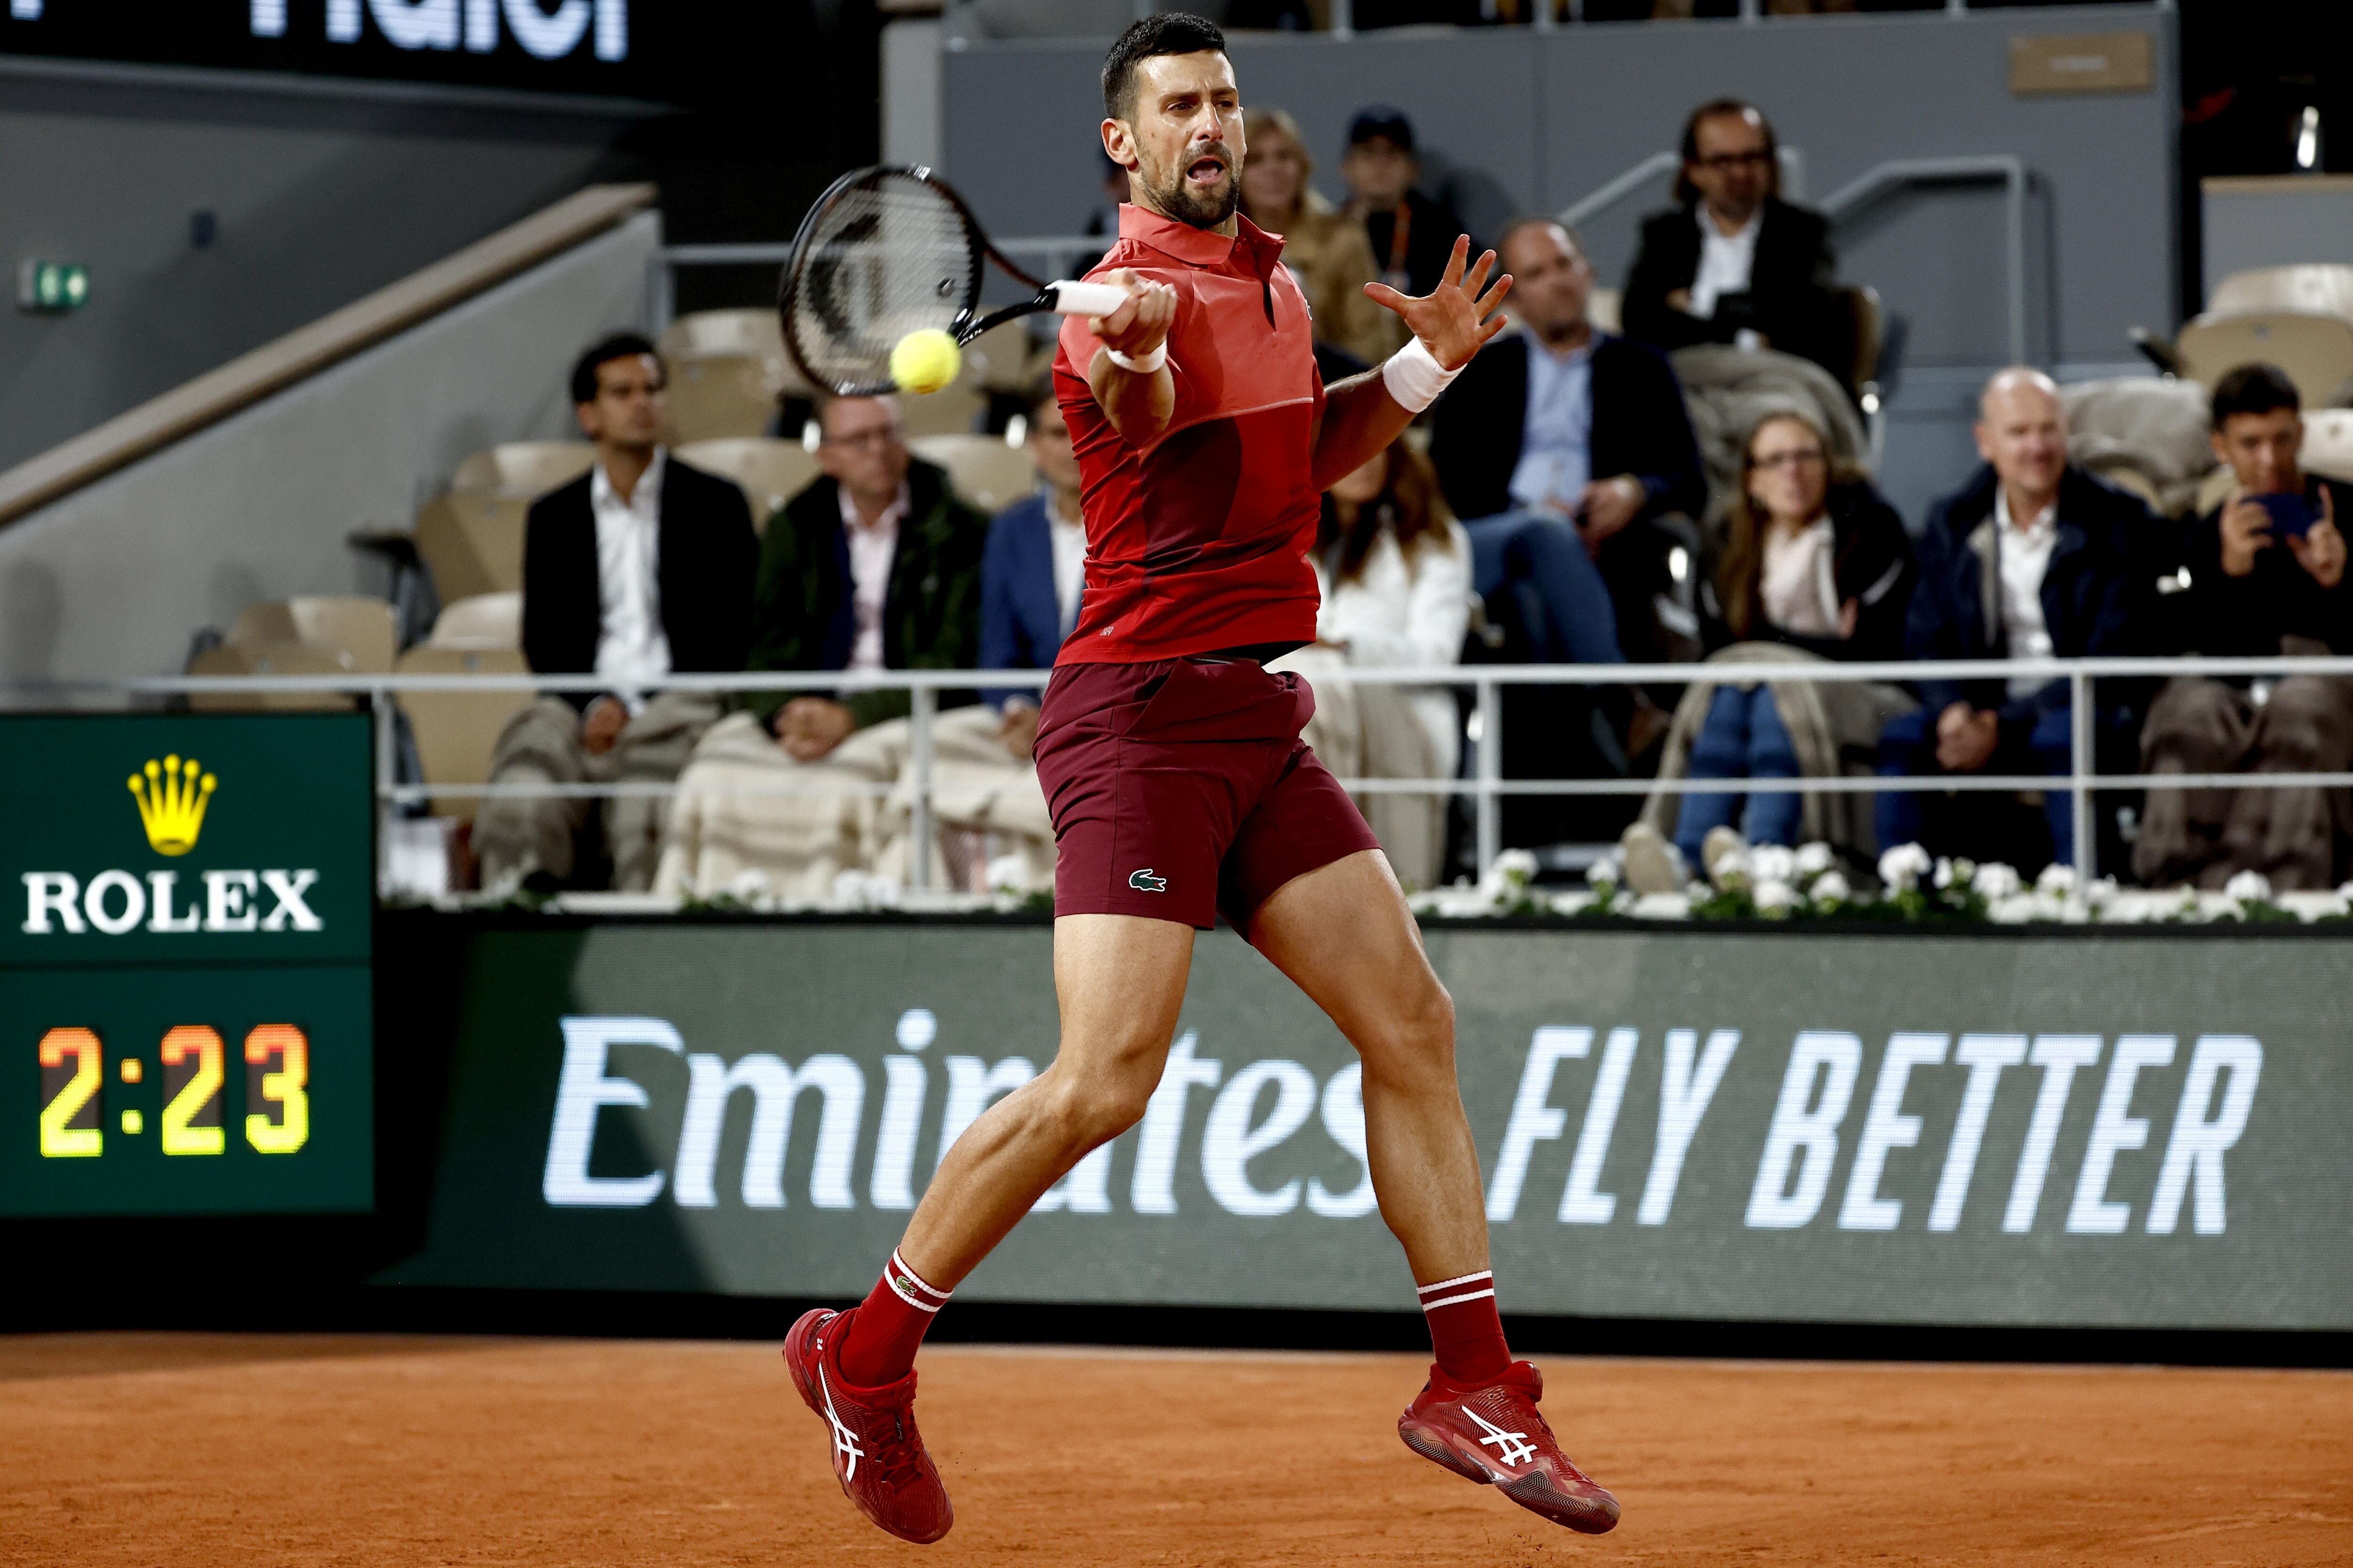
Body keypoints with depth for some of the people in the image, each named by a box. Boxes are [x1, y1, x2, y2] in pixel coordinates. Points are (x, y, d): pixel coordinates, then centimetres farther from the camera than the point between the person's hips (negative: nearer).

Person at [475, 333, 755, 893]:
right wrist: (597, 704, -8)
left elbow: (733, 634, 5)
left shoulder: (716, 504, 12)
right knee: (521, 809, -32)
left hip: (678, 703, -2)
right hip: (583, 706, 2)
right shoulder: (553, 518, 20)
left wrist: (634, 707, -8)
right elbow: (543, 640, 14)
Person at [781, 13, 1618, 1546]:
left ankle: (1477, 1386, 13)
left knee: (1412, 1021, 5)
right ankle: (865, 1358, -1)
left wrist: (1423, 368, 15)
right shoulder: (1137, 288, -12)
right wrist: (1131, 361, -59)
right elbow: (1145, 415, -36)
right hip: (1144, 713, -8)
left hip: (1259, 724, 8)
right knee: (1105, 1082, -16)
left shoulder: (1270, 273, 15)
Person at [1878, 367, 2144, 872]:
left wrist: (2002, 727, -19)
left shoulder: (2117, 522, -4)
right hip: (1982, 712, 4)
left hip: (2084, 712, -4)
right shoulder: (1952, 523, 9)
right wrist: (1955, 712, -17)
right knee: (1903, 738, -25)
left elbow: (2111, 659, -11)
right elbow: (1927, 642, 8)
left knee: (2063, 739, -38)